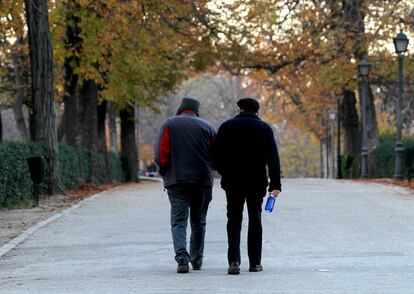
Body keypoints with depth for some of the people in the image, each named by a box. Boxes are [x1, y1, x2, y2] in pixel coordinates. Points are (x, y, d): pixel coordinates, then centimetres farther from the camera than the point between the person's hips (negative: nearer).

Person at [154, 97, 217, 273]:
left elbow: (161, 153, -6)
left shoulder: (170, 125, 0)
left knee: (178, 221, -3)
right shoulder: (207, 127, 4)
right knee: (198, 222, 14)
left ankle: (182, 257, -24)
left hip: (176, 180, -2)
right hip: (202, 181, 2)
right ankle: (196, 261, 22)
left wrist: (165, 172, 8)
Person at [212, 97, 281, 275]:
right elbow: (273, 158, -4)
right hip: (256, 181, 0)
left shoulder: (227, 127, 3)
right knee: (255, 220, 10)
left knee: (234, 219, 3)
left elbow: (216, 154, 1)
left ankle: (234, 260, -13)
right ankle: (255, 262, 10)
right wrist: (275, 184, -5)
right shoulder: (264, 128, 2)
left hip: (232, 181, 0)